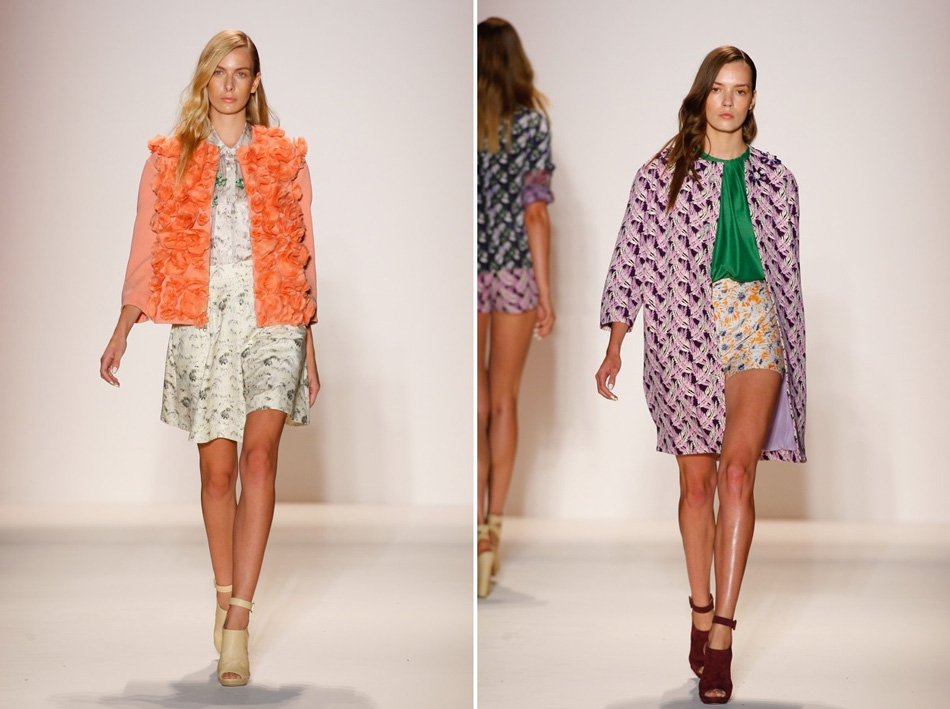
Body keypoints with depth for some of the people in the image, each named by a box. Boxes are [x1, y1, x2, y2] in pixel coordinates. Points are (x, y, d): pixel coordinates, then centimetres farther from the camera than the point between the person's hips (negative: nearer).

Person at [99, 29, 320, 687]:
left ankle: (237, 622, -18)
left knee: (260, 454, -16)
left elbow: (304, 256, 12)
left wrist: (310, 346, 10)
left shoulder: (285, 157, 11)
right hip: (201, 324, 1)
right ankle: (226, 594, 22)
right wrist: (122, 332, 1)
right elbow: (147, 252, 10)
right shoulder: (169, 158, 10)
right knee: (218, 467, 1)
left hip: (273, 321, -1)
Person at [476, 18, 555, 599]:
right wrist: (547, 294, -5)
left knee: (477, 405, 5)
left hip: (470, 269, 0)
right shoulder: (531, 121, -5)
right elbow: (535, 211, -8)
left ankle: (480, 533, 1)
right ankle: (496, 524, 13)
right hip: (515, 270, 0)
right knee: (505, 401, 10)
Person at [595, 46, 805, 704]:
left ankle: (721, 633, -12)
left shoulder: (775, 178, 11)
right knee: (697, 479, 2)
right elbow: (630, 257, 3)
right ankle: (702, 613, 18)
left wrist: (795, 349, 16)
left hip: (757, 331, 0)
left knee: (737, 472, -12)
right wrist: (615, 347, -4)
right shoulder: (661, 174, 5)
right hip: (684, 333, 0)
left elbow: (789, 268, 15)